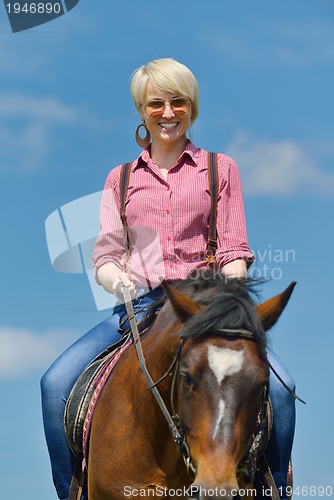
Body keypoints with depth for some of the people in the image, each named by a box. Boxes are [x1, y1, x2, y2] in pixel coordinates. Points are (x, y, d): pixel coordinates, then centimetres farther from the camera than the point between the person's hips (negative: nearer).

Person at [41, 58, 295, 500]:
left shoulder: (220, 169, 13)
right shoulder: (121, 179, 17)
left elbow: (234, 251, 7)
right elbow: (104, 257, 12)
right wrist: (121, 281, -12)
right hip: (138, 307, 2)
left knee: (277, 386, -27)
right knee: (56, 384, -22)